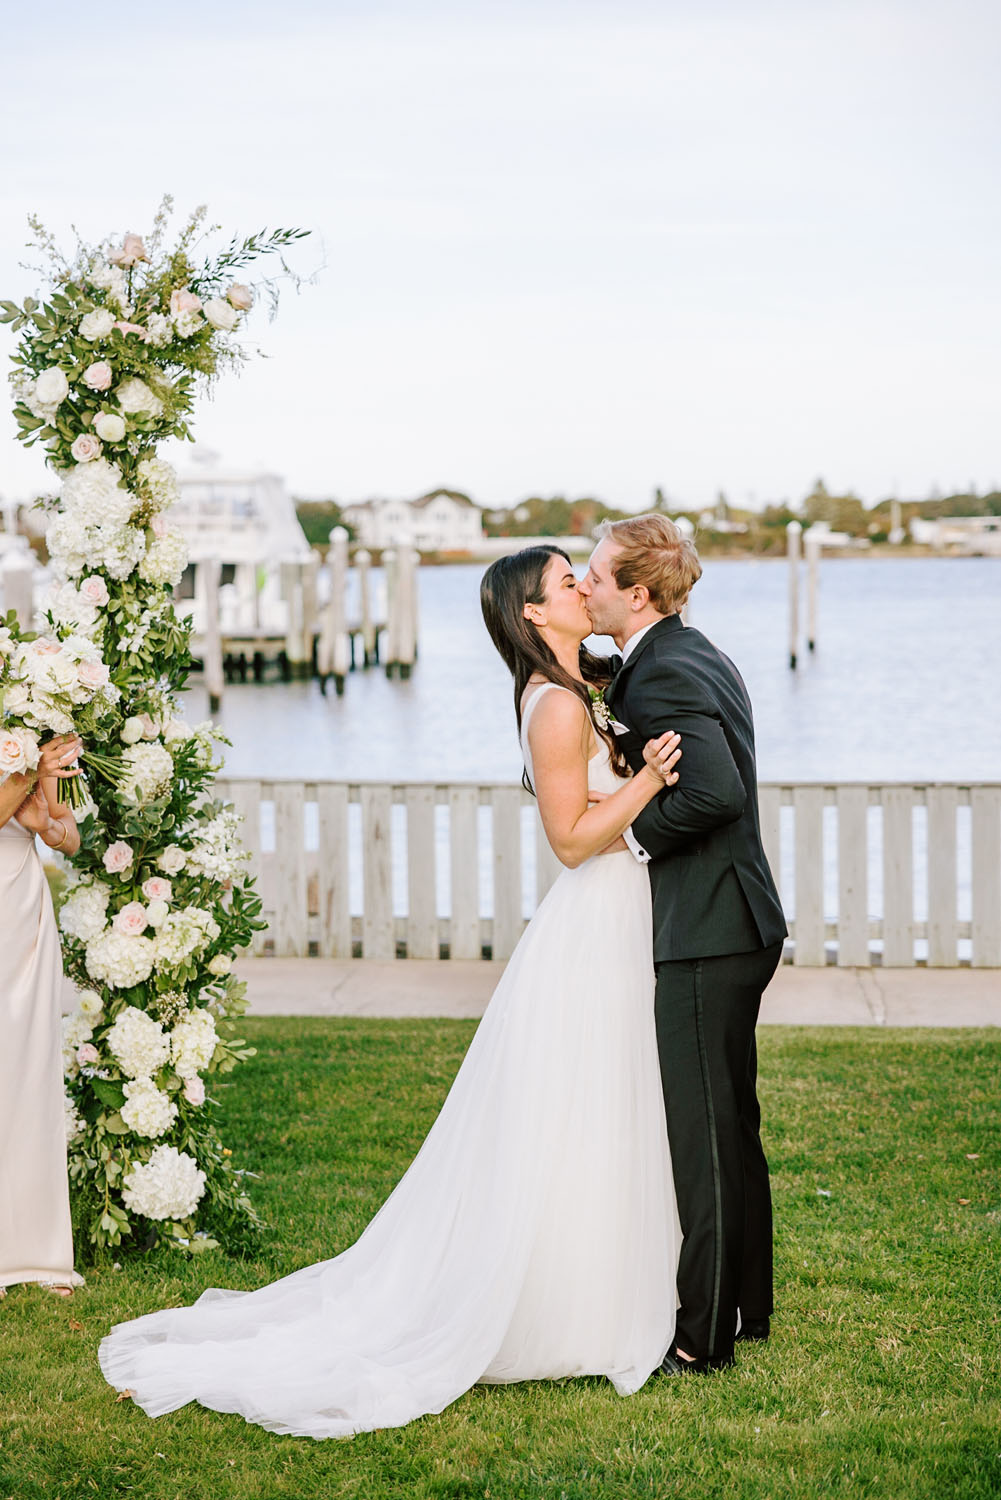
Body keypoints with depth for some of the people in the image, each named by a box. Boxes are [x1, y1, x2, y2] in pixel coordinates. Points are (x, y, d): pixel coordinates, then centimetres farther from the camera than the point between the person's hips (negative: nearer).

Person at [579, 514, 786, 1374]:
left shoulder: (663, 677, -18)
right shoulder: (694, 657, 13)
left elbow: (716, 791, -31)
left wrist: (636, 835, -16)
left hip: (706, 934, -10)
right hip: (734, 925, 10)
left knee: (704, 1134, -2)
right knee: (732, 1126, 18)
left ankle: (703, 1336, 7)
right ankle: (746, 1305, 30)